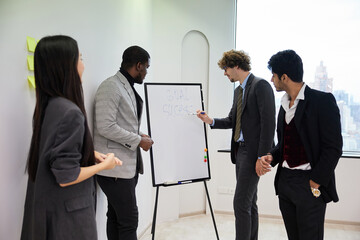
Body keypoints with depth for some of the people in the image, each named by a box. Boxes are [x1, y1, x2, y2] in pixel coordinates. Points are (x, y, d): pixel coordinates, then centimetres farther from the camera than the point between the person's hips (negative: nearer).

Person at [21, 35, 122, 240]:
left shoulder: (46, 106, 1)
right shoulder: (70, 112, -25)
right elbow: (66, 177, -24)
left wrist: (92, 153, 8)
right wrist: (104, 165, -10)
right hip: (67, 215, -8)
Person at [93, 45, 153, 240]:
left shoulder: (128, 88, 16)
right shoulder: (110, 87, -13)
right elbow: (106, 127, -20)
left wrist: (139, 135, 8)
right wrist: (138, 141, -14)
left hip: (129, 165, 9)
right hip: (114, 166, -9)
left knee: (116, 217, 15)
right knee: (129, 220, -7)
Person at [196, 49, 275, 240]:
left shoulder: (260, 86, -11)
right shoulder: (238, 90, 17)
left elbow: (268, 123, -17)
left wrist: (262, 157, -20)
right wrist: (211, 121, 3)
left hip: (253, 152, -9)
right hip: (240, 151, 9)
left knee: (241, 203, -9)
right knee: (249, 203, 15)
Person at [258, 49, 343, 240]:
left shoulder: (322, 101, -10)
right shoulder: (285, 105, 14)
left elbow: (333, 147, -14)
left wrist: (315, 183, -15)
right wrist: (271, 157, 1)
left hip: (310, 184, -7)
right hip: (285, 181, 7)